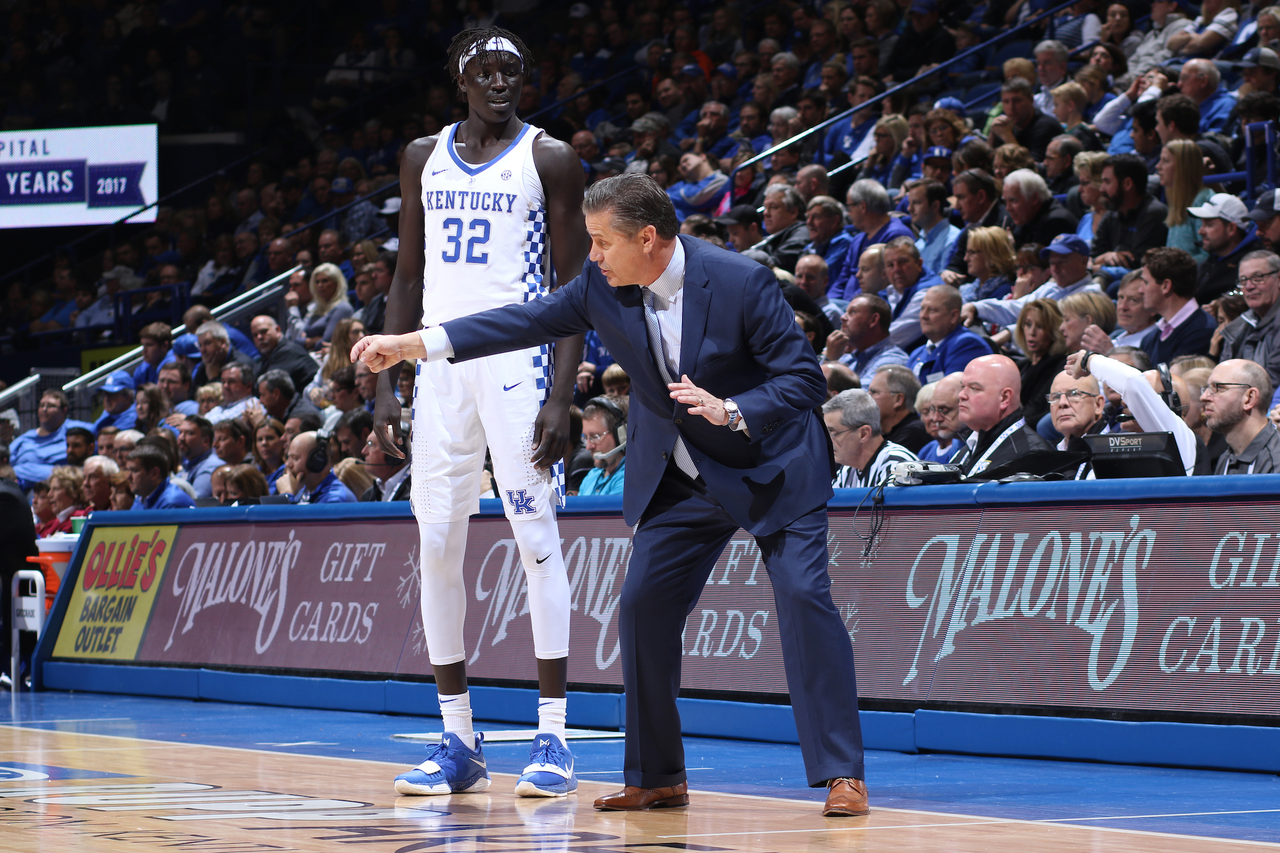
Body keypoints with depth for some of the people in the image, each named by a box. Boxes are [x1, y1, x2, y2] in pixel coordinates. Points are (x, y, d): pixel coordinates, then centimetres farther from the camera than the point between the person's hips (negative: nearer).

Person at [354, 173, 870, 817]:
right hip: (679, 480, 6)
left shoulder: (741, 282, -23)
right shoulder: (603, 287, -8)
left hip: (772, 467, -6)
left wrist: (730, 411, -36)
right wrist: (411, 344, -3)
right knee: (643, 607, -1)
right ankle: (657, 779, 10)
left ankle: (842, 775, -13)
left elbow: (803, 379, -20)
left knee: (803, 596, -18)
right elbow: (530, 321, 0)